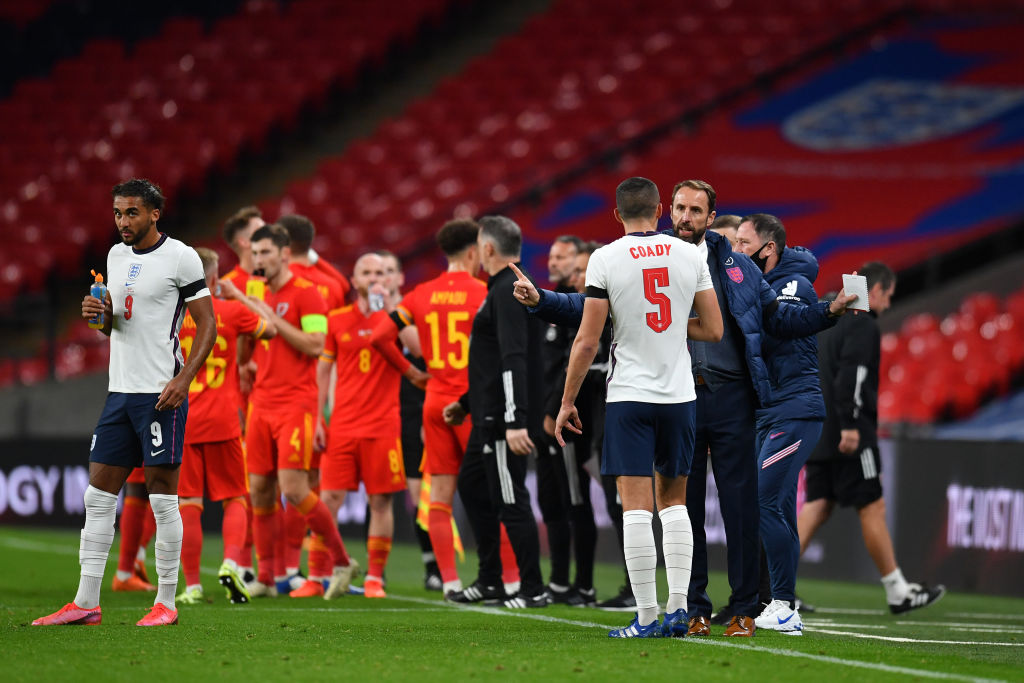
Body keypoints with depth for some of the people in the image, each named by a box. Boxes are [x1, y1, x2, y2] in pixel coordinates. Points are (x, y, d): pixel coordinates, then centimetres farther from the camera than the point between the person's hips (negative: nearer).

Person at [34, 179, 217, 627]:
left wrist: (183, 379, -17)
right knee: (98, 496, 3)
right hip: (120, 389, 7)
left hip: (161, 392, -7)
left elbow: (207, 325, -7)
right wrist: (99, 314, 1)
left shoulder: (180, 257, -6)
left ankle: (166, 603, 3)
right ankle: (86, 603, 5)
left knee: (162, 497, -3)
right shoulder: (116, 255, 15)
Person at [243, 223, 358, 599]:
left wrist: (273, 319, -15)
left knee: (294, 490, -14)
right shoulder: (260, 297, 17)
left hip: (295, 403, -7)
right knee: (259, 491, 3)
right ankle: (266, 578, 8)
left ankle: (341, 561, 2)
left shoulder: (305, 293, -6)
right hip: (262, 405, 7)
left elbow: (315, 345, -16)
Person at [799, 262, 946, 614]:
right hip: (849, 438, -9)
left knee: (818, 506, 6)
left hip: (818, 435, 9)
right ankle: (897, 592, 5)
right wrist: (849, 425, -24)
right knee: (872, 508, -2)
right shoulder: (863, 324, -10)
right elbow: (850, 376, -21)